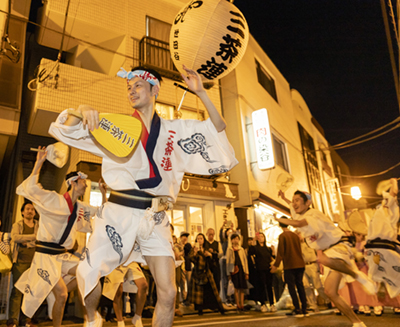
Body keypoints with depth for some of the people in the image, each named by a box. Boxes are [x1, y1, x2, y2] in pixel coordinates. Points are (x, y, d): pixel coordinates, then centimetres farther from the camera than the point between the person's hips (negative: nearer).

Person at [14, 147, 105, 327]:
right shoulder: (54, 200, -11)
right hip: (46, 254, -7)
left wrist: (103, 194, 8)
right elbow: (30, 188, -23)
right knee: (61, 294, -11)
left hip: (64, 254, 7)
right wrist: (38, 164, -25)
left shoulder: (81, 208, 8)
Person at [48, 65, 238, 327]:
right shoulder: (117, 126, 7)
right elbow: (64, 130, 4)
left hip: (155, 217, 0)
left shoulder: (175, 130, 8)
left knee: (168, 294, -5)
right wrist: (82, 111, -18)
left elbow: (218, 129, 5)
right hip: (119, 213, 0)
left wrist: (201, 92, -4)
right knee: (88, 276, 5)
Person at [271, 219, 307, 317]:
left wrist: (276, 265, -8)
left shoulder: (282, 236, -9)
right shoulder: (295, 235, 10)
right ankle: (304, 309, 12)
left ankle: (297, 310, 0)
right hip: (300, 264, 6)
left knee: (291, 287, 1)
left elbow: (280, 252, -13)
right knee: (300, 286, 10)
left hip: (289, 266, -6)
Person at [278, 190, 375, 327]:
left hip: (338, 248, -9)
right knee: (330, 292, -2)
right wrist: (284, 198, 21)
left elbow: (298, 223, -40)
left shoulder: (314, 215, -21)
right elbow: (293, 206, 32)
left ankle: (357, 275, -19)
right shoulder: (300, 214, 6)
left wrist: (279, 219, -26)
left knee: (323, 259, -44)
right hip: (327, 253, 9)